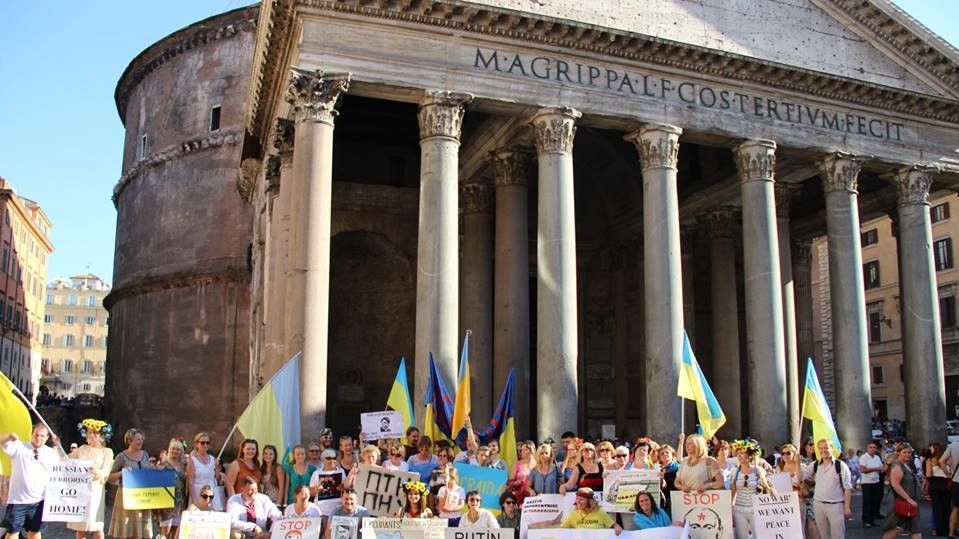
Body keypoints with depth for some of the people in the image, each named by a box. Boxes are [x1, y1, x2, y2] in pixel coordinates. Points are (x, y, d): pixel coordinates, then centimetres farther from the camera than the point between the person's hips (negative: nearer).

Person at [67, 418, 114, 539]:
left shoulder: (107, 452, 4)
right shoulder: (82, 449, 15)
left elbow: (105, 473, -7)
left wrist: (98, 473, -30)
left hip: (95, 490, -3)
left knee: (97, 528, -8)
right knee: (80, 527, 5)